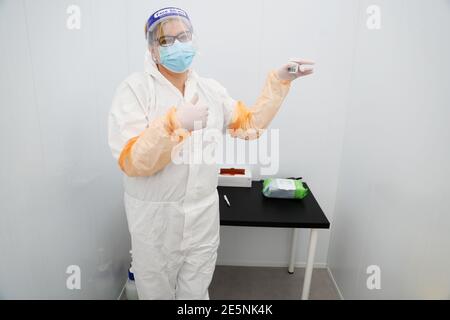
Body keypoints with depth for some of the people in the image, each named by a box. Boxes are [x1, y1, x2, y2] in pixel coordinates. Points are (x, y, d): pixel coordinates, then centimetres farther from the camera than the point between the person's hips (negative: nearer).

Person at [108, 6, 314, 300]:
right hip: (154, 218, -3)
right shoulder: (135, 88, -9)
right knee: (157, 293, 19)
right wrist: (174, 121, -32)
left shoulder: (211, 89, 5)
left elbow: (250, 123, 12)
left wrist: (279, 81, 6)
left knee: (196, 293, 20)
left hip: (203, 217, 4)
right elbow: (131, 160, -18)